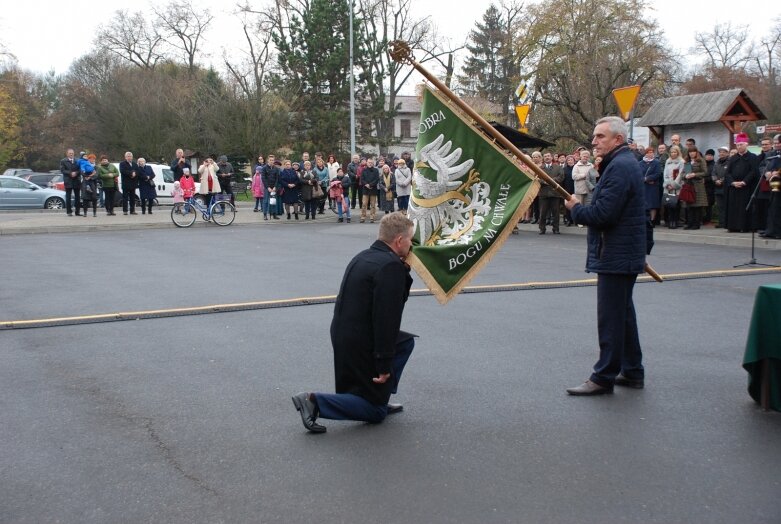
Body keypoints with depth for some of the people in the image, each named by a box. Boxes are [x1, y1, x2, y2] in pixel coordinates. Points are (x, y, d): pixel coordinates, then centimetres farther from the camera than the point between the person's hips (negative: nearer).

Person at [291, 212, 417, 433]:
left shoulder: (365, 256, 9)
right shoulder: (391, 266, -20)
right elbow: (386, 317, -25)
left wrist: (403, 267, 7)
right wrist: (385, 364, -20)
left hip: (343, 334, 9)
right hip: (361, 346, -9)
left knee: (406, 342, 25)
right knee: (376, 412, 7)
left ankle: (381, 399, 24)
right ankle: (314, 401, -8)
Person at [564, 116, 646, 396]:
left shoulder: (619, 167, -19)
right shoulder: (625, 163, 16)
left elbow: (602, 214, -25)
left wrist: (576, 208, -8)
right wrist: (582, 207, 12)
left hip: (615, 255, -11)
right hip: (625, 254, 11)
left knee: (610, 318, -5)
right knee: (623, 313, 17)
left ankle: (604, 377, 1)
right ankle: (632, 371, 26)